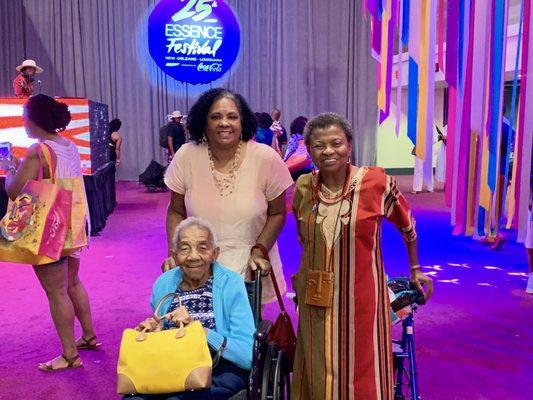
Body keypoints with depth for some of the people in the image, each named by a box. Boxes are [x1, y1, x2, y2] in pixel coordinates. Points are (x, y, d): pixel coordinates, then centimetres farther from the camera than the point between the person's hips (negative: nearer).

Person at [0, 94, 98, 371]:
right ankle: (89, 336, 34)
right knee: (72, 283, 22)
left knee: (56, 292, 2)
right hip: (73, 226, 8)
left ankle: (69, 355, 12)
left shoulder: (38, 151, -19)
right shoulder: (71, 147, 5)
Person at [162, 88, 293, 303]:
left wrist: (259, 251, -13)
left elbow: (277, 213, -1)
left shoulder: (266, 158, -12)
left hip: (250, 270, 0)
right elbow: (176, 212, 2)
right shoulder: (186, 156, -9)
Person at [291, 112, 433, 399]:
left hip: (360, 297, -3)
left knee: (361, 374, 9)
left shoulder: (376, 181, -11)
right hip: (317, 300, 3)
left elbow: (407, 225, 5)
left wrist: (415, 270, 14)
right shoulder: (304, 187, -1)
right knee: (319, 375, 14)